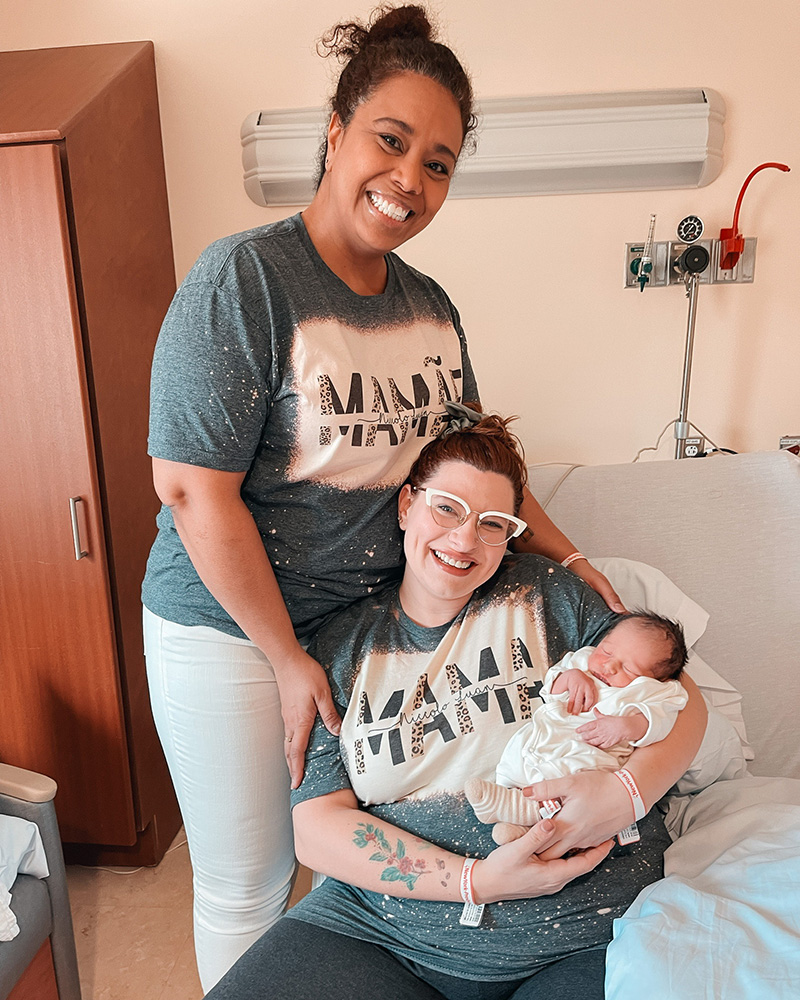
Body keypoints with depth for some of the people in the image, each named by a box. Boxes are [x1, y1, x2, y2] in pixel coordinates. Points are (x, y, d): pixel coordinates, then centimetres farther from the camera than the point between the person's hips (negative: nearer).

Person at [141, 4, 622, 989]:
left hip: (373, 613, 6)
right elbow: (195, 489, -20)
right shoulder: (242, 276, -17)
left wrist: (569, 558, 5)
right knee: (246, 888, 15)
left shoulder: (429, 305, 4)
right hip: (230, 630, -5)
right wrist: (288, 659, -15)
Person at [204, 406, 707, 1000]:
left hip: (582, 942, 0)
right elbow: (317, 825, -4)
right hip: (384, 925, 1)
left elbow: (681, 698, 4)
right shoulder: (341, 648, 2)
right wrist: (474, 880, -17)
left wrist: (626, 792, -17)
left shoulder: (543, 595, 2)